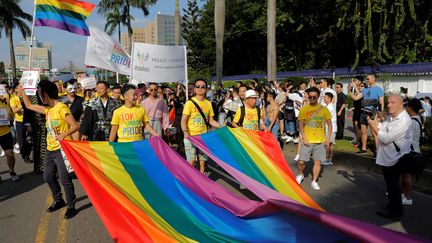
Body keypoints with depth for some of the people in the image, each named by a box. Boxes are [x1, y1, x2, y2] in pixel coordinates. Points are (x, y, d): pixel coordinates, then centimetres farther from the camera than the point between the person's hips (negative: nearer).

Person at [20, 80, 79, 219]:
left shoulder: (62, 108, -15)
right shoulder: (47, 109, 11)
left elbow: (75, 126, -20)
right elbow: (29, 105, 25)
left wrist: (64, 134, -36)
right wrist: (21, 91, 24)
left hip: (62, 149, -9)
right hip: (50, 149, 9)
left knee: (64, 179, -5)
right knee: (48, 177, 17)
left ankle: (71, 207, 7)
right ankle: (58, 201, 33)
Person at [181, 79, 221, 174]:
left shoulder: (208, 103, 7)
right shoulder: (190, 103, -8)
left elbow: (211, 120, 12)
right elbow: (183, 120, -12)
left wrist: (221, 126, -1)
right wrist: (185, 132, -27)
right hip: (191, 136, -4)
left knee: (202, 159, 13)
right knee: (191, 160, 0)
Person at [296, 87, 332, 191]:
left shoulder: (324, 109, 1)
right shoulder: (303, 109, -1)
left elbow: (329, 124, 6)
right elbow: (301, 125, -1)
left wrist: (328, 137, -3)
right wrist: (304, 138, -11)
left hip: (320, 141, 1)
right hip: (307, 141, -1)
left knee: (317, 162, 3)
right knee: (301, 161, -3)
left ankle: (314, 181, 17)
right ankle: (301, 175, 26)